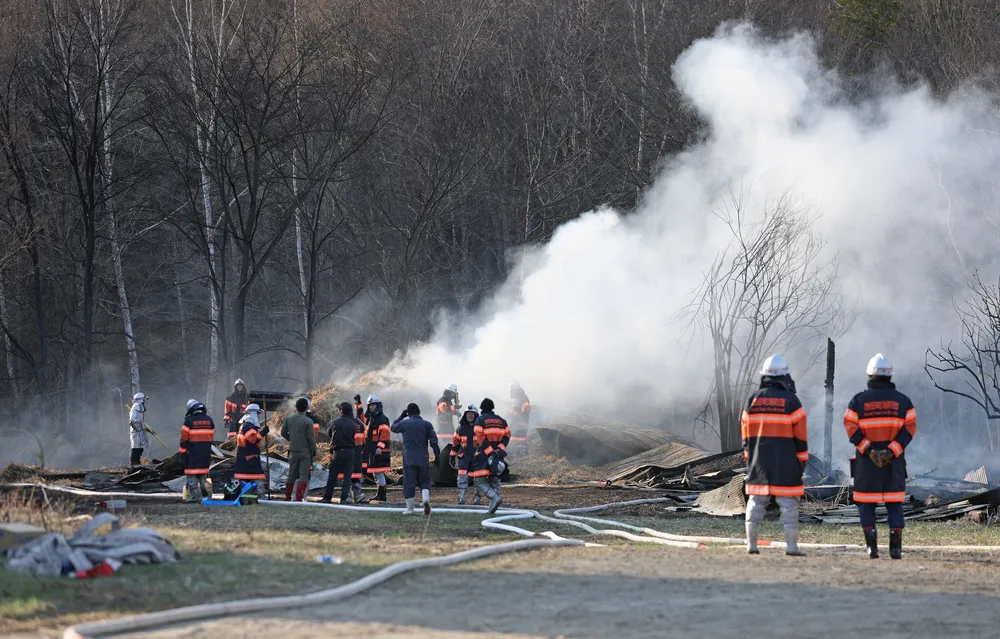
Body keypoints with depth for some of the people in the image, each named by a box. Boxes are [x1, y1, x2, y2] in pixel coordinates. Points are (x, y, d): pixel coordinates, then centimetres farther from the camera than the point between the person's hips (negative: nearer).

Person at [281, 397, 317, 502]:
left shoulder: (288, 419, 0)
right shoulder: (308, 421, -13)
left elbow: (283, 433, 7)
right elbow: (311, 438, -12)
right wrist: (313, 452, 0)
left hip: (293, 451, 5)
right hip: (305, 452, -5)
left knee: (291, 475, 14)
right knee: (304, 476, 0)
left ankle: (288, 497, 19)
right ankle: (299, 498, -7)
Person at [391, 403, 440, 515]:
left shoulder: (404, 423, -2)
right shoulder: (427, 424, 2)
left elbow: (393, 428, 17)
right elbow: (434, 441, -2)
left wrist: (401, 417, 24)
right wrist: (437, 456, 3)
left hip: (409, 458, -1)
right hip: (423, 459, 1)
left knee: (409, 482, 4)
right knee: (424, 481, 10)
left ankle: (409, 508, 5)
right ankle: (425, 499, -17)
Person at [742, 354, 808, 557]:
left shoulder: (753, 399, 4)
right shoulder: (790, 400, -6)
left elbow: (745, 432, 8)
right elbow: (800, 434, -5)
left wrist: (748, 457, 17)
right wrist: (802, 459, 3)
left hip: (759, 460, 3)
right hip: (785, 462, -3)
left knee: (756, 500, 8)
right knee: (788, 502, -1)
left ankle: (751, 543, 6)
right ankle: (791, 545, -5)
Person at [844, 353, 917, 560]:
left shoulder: (858, 400, -1)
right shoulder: (902, 400, 3)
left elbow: (852, 428, -10)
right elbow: (910, 428, -7)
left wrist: (868, 450, -13)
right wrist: (892, 451, -14)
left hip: (866, 460, -1)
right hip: (894, 462, 1)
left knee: (866, 503, 7)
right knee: (895, 503, 8)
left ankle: (872, 546, -2)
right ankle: (896, 547, -1)